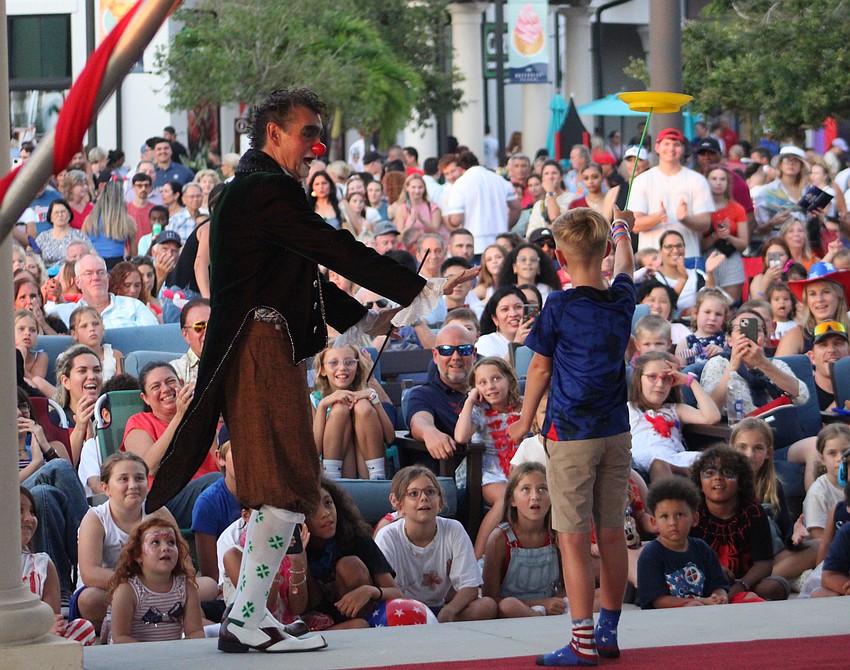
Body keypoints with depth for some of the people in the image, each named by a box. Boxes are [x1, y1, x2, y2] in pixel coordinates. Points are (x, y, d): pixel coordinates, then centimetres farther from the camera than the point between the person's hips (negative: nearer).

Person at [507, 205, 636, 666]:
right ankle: (608, 632, 21)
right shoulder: (622, 299, 3)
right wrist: (621, 230, 48)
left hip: (571, 433, -5)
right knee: (612, 533, 12)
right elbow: (623, 267, 27)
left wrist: (525, 421, 14)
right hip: (616, 432, 5)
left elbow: (540, 370, -1)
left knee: (574, 537, -4)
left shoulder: (559, 308, -10)